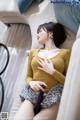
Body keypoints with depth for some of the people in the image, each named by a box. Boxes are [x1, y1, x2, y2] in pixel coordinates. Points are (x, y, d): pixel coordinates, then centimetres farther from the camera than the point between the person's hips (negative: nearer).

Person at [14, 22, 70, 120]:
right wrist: (31, 82, -4)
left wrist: (52, 72, -11)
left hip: (54, 98, -3)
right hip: (33, 95, 3)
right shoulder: (33, 52, 17)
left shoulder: (65, 53, 4)